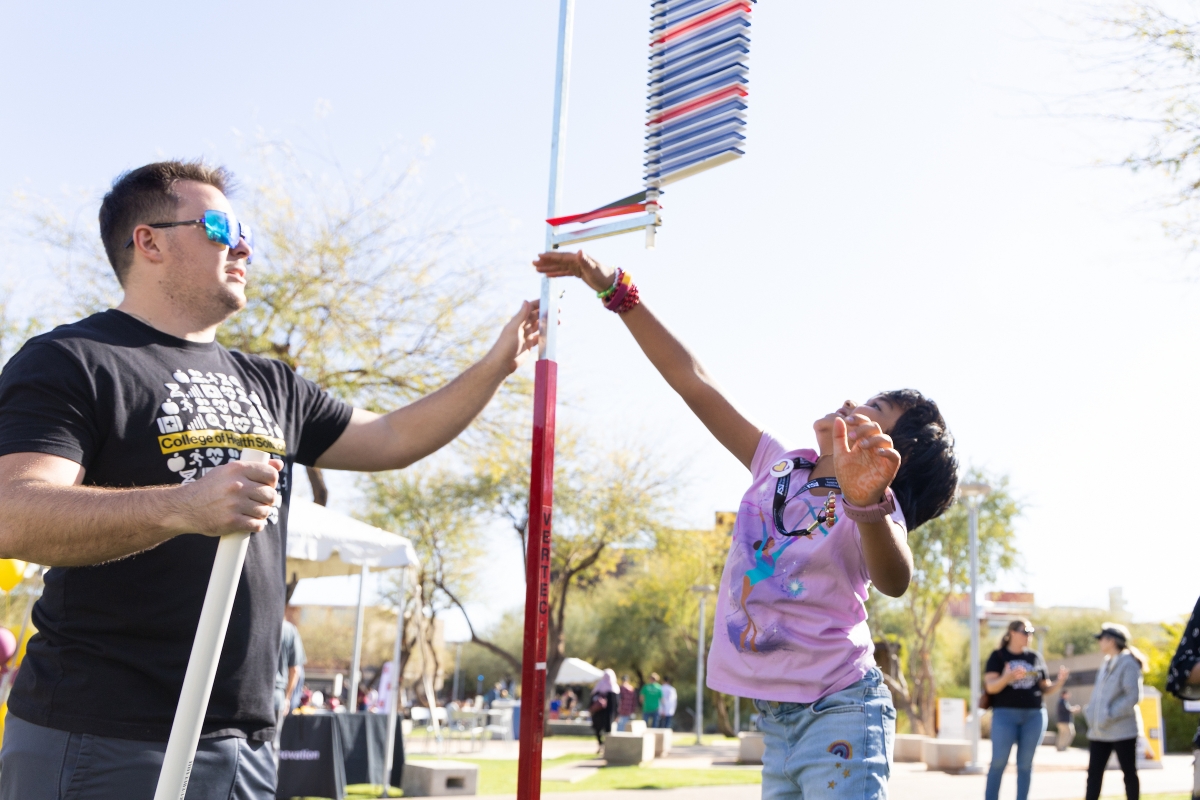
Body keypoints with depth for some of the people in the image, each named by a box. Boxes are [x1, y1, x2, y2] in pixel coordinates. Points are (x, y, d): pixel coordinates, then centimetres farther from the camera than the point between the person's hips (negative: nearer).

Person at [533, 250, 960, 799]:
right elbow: (693, 381, 4)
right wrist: (616, 289, 2)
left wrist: (867, 503, -55)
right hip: (776, 716, 6)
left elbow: (894, 581, -34)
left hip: (839, 712, -6)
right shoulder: (778, 468, 5)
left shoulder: (875, 505, -11)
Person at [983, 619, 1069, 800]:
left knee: (1025, 764, 6)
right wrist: (1007, 677, -29)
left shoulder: (1035, 657, 11)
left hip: (1034, 715, 3)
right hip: (1005, 714, -3)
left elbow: (1046, 688, 13)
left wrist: (1060, 681, -7)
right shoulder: (998, 656, 0)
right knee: (998, 763, -4)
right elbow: (990, 687, -10)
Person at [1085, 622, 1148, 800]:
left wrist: (1110, 715, -19)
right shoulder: (1106, 664, 14)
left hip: (1122, 729, -8)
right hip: (1099, 730, 8)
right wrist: (1090, 712, 4)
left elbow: (1133, 696, -18)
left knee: (1129, 772, 5)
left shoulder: (1128, 663, -11)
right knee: (1094, 772, 4)